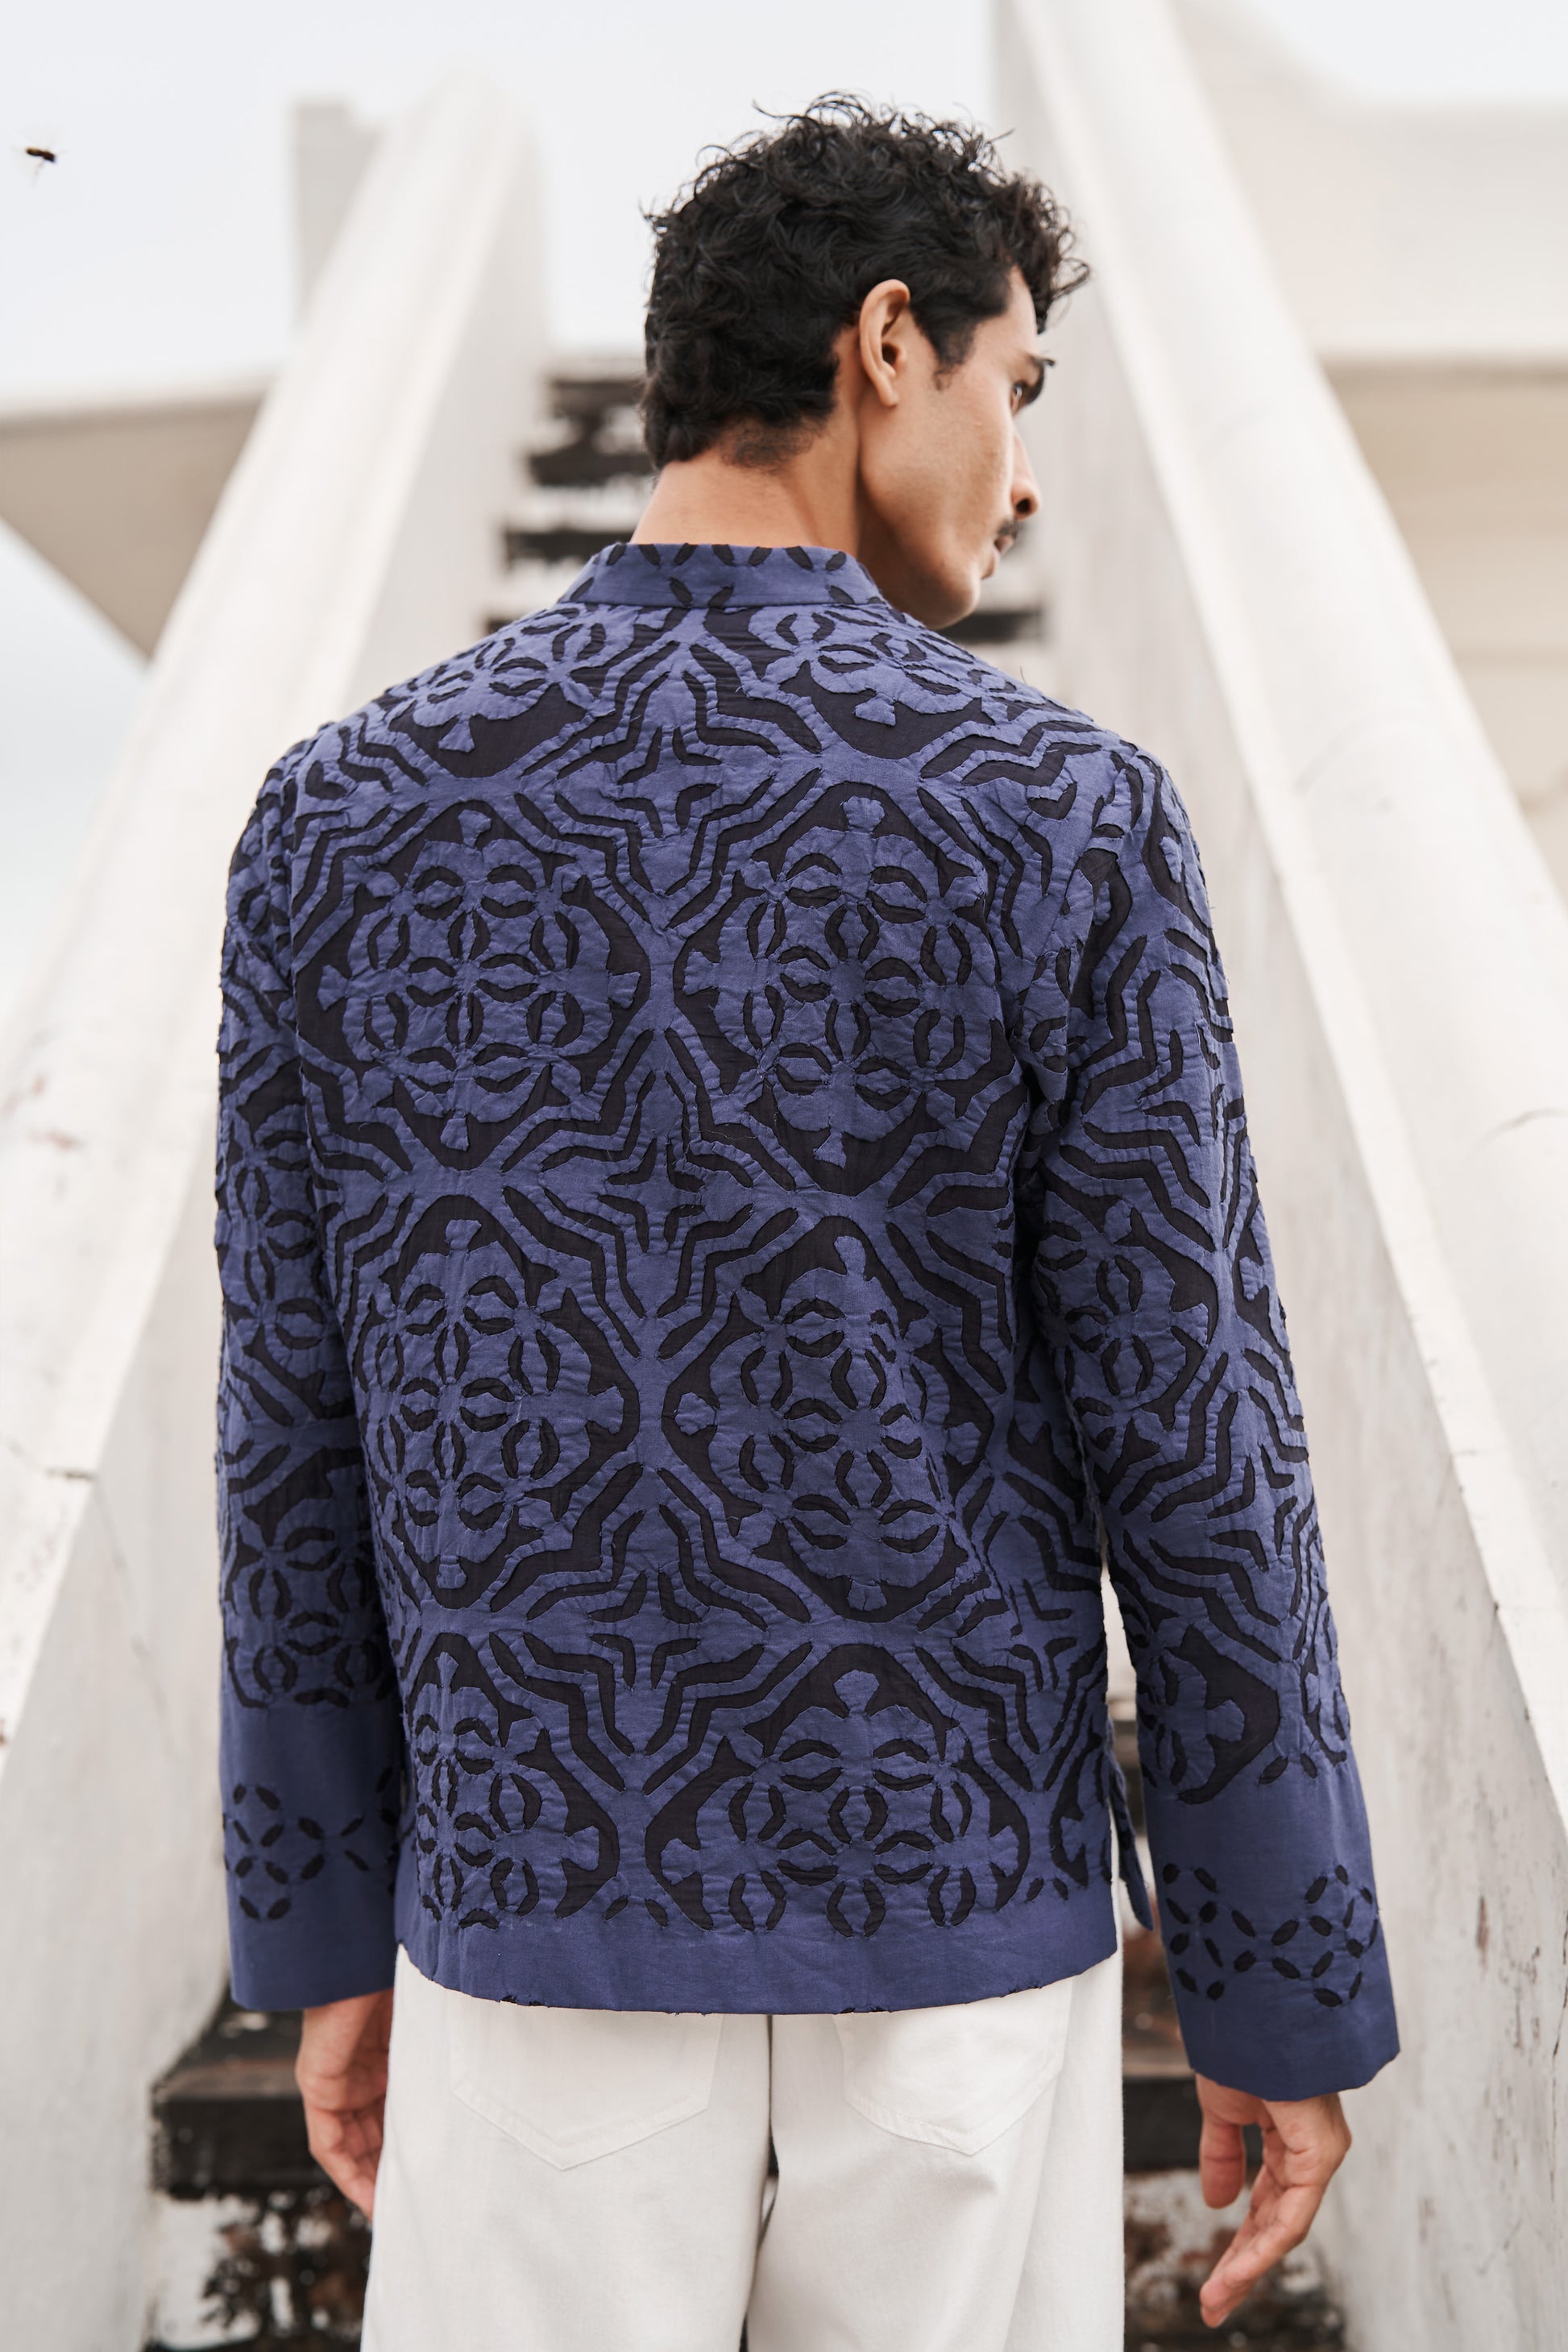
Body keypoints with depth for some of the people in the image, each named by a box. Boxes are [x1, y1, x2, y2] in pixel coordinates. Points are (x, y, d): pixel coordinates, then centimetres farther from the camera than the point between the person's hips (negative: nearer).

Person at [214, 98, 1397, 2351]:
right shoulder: (1066, 827, -14)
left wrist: (325, 1935, 11)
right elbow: (1193, 1465, -12)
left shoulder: (345, 818, -5)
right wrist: (1296, 1999, 0)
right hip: (951, 1934, -1)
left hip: (546, 1919, 1)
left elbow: (298, 1435, -1)